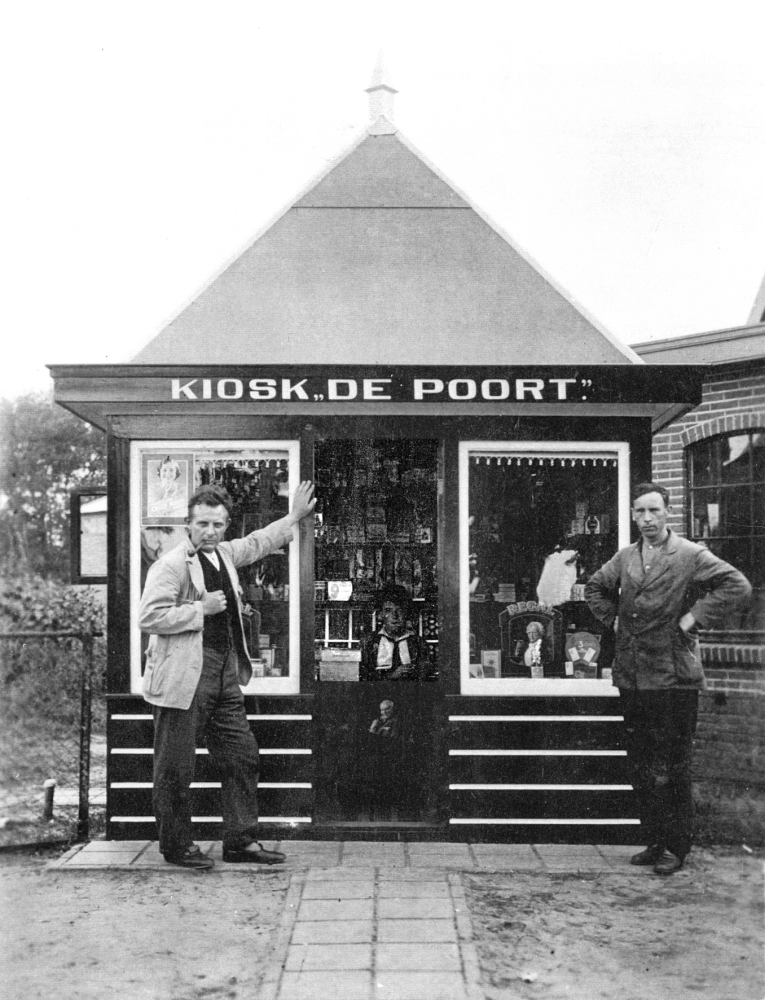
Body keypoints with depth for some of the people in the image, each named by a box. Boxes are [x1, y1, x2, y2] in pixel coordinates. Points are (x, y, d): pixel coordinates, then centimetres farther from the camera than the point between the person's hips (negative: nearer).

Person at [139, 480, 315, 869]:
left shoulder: (224, 554, 13)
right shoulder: (171, 565, -13)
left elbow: (257, 543, 33)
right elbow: (148, 618, -21)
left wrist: (294, 517, 38)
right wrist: (201, 609, -17)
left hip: (225, 674, 9)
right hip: (184, 676, -8)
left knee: (242, 756, 11)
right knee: (176, 767, 1)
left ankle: (240, 840, 20)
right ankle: (177, 845, 15)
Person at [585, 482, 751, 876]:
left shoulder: (690, 555, -6)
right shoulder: (625, 558, 11)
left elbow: (737, 586, -13)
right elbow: (595, 587, 28)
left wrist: (695, 617, -14)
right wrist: (614, 618, 13)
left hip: (673, 677, -6)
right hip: (631, 677, 6)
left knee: (671, 767, -1)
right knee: (640, 766, 11)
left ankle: (676, 847, 10)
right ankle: (655, 841, 23)